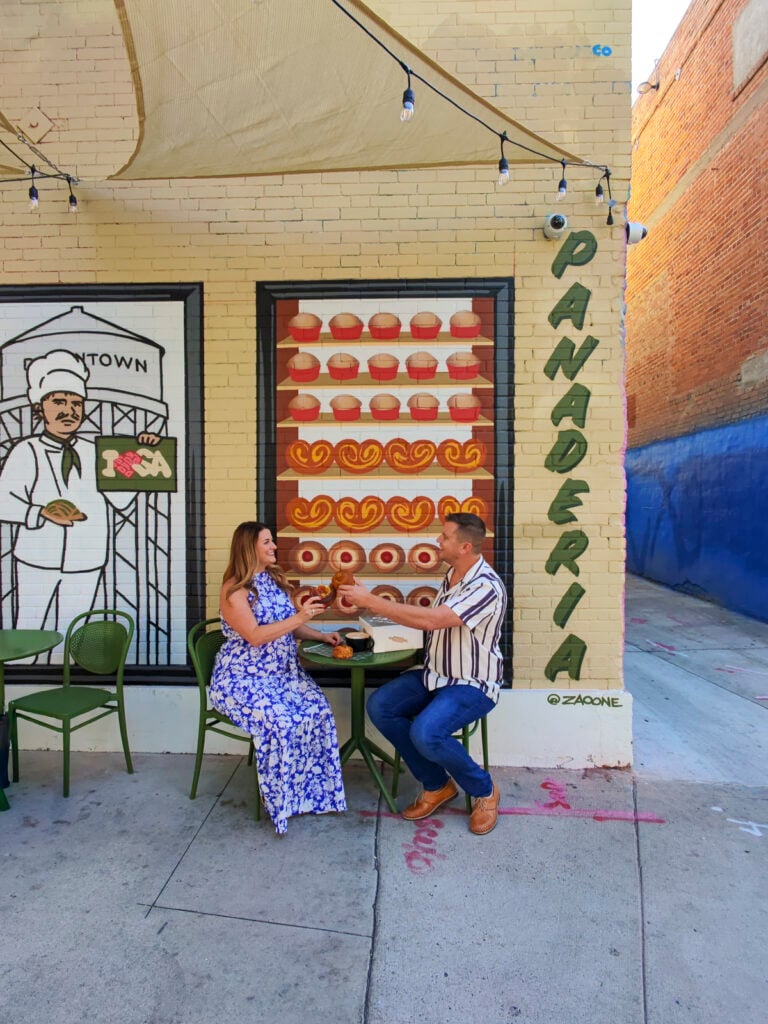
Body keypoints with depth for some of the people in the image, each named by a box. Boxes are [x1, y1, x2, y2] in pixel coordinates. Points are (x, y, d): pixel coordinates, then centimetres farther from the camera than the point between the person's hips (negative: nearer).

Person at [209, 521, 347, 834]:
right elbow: (255, 636, -20)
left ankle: (312, 789, -5)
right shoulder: (234, 589, -10)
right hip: (244, 678, -6)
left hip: (284, 672, 6)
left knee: (318, 709, -20)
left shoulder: (275, 579, 12)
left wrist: (321, 635, 5)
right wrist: (298, 617, -25)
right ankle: (277, 797, -7)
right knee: (279, 720, -30)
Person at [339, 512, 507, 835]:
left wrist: (370, 600, -29)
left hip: (473, 684, -9)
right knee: (379, 706, -8)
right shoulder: (451, 575, 5)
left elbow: (431, 619, -33)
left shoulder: (486, 587, -24)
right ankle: (437, 785, 8)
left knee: (425, 733, -30)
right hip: (436, 674, 9)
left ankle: (484, 790, 1)